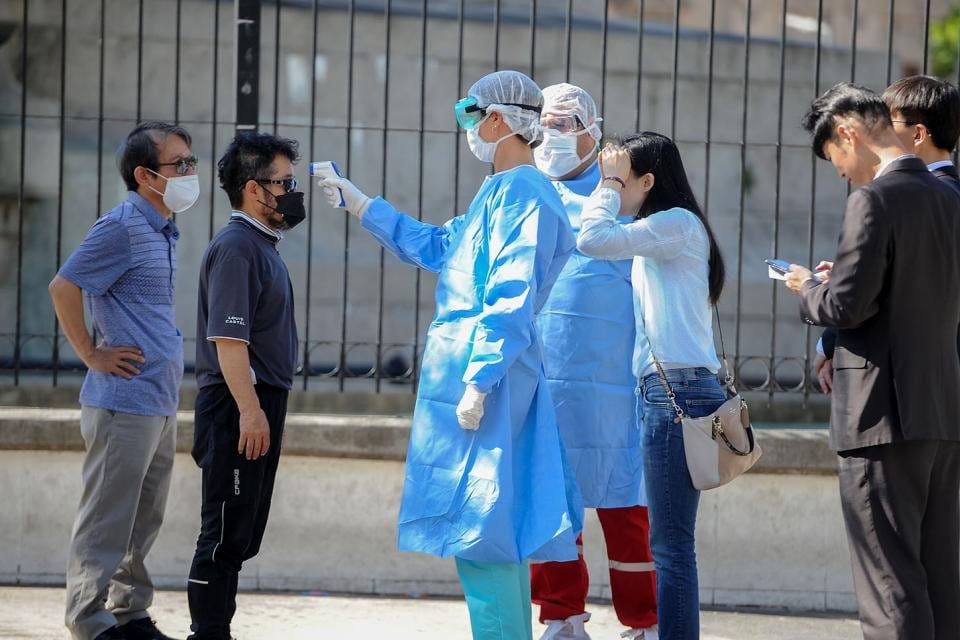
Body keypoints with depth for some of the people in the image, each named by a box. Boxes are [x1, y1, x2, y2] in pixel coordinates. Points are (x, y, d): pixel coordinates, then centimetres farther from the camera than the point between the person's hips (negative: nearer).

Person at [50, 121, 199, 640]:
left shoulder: (161, 230, 15)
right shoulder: (123, 227, -14)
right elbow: (63, 288, -18)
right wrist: (92, 355, -13)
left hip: (160, 403, 9)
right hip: (125, 399, -9)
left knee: (143, 520, 15)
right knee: (107, 520, -3)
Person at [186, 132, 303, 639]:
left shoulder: (262, 246, 17)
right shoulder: (236, 247, -14)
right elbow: (227, 337, -22)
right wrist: (250, 410, -25)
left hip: (260, 404, 10)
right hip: (239, 405, -10)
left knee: (242, 536, 13)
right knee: (226, 535, -7)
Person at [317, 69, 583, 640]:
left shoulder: (520, 192, -14)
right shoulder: (504, 191, 18)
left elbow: (510, 300, -21)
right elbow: (435, 247, 30)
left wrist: (478, 385, -23)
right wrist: (358, 203, 33)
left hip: (484, 369, -10)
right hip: (488, 372, 10)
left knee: (479, 531, -9)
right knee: (498, 532, 13)